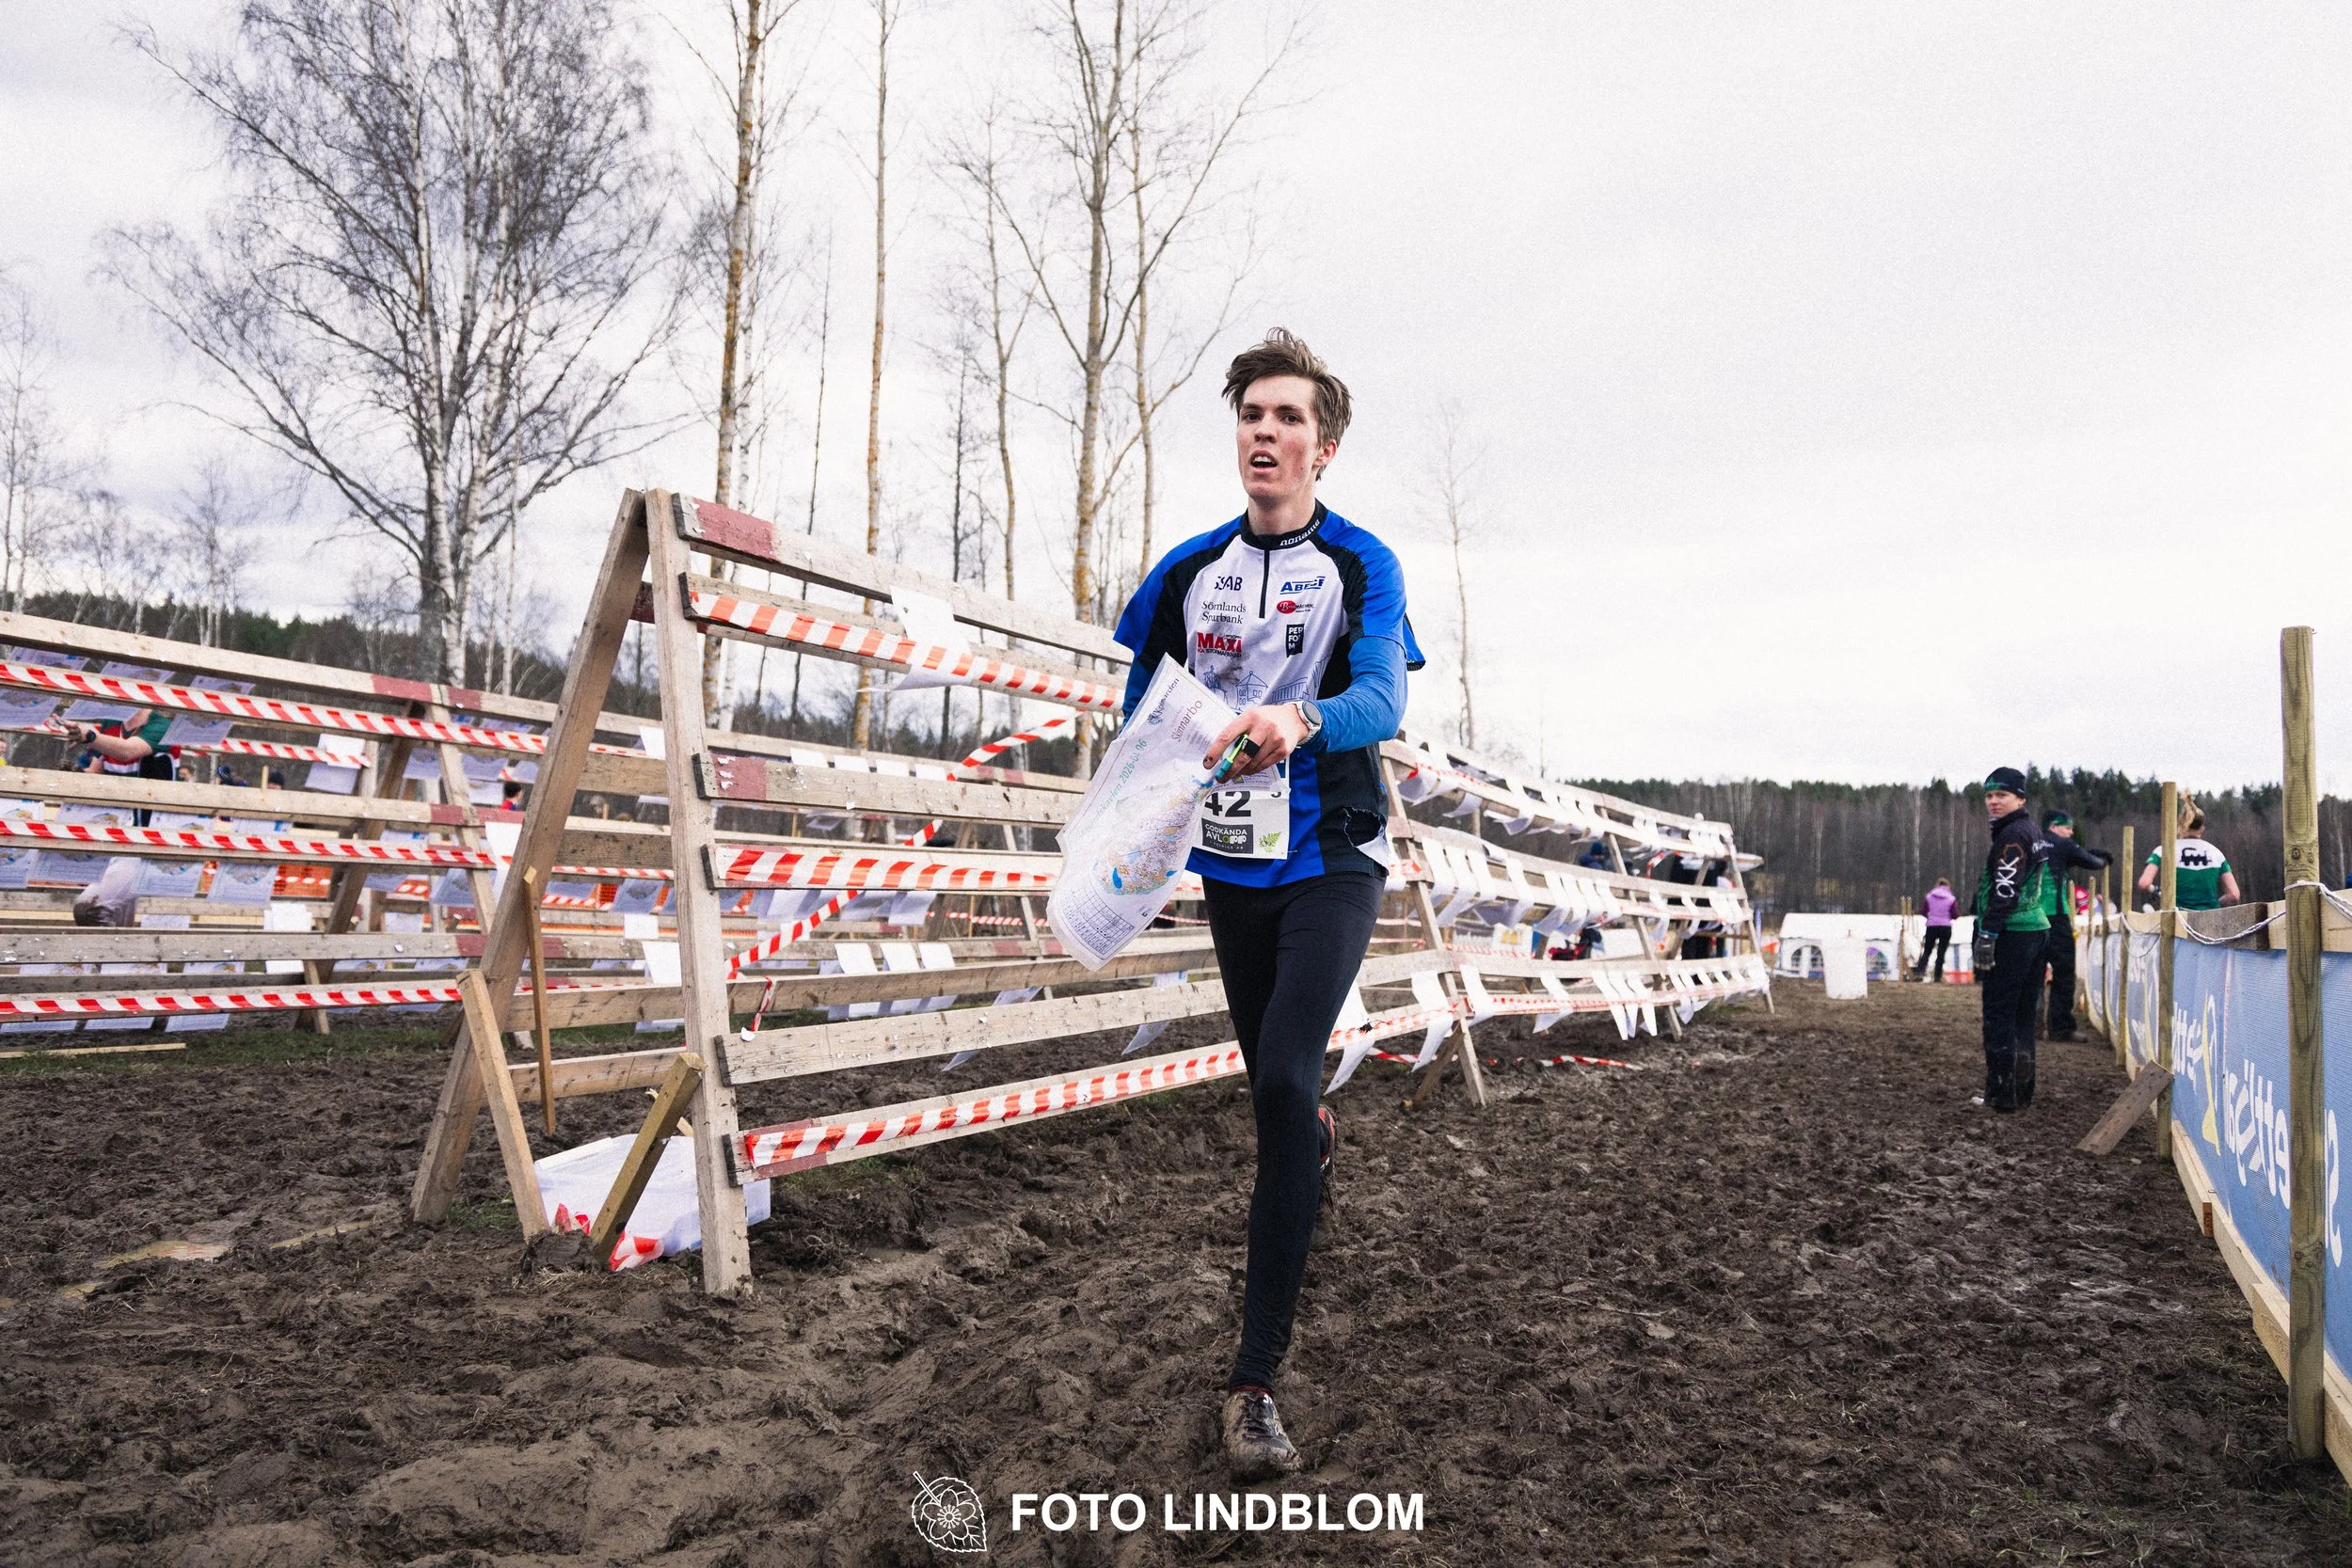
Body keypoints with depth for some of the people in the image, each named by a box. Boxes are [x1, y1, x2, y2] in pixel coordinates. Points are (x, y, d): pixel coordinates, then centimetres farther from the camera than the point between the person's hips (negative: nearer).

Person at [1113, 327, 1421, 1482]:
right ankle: (1315, 1144, 56)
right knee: (1272, 1076, 16)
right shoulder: (1188, 571, 5)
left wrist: (1300, 719, -43)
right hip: (1231, 862, 4)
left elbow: (1382, 701, -22)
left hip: (1332, 860, -4)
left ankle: (1255, 1378, -14)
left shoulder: (1361, 565, -6)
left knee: (1283, 1081, -19)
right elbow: (1141, 710, 16)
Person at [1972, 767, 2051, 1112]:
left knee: (1998, 1013, -6)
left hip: (2012, 934, -10)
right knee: (2023, 1015, 13)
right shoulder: (2032, 831, 19)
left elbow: (2005, 890, -21)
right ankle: (2021, 1090, 19)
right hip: (2036, 929, 10)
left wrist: (1987, 935, -22)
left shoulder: (2013, 835, -13)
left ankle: (2002, 1093, -6)